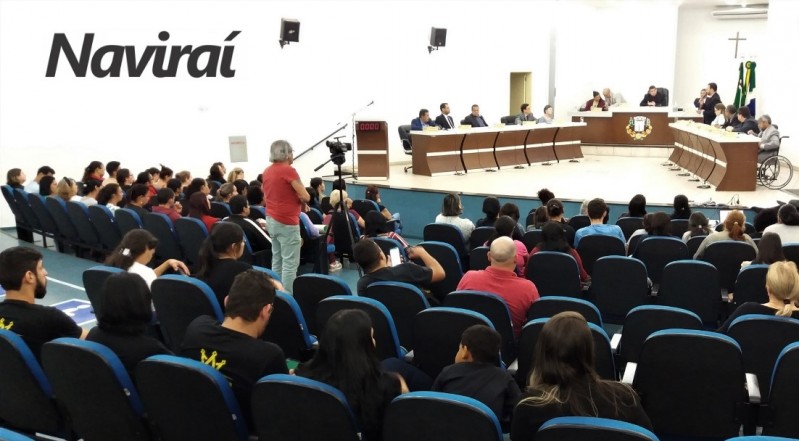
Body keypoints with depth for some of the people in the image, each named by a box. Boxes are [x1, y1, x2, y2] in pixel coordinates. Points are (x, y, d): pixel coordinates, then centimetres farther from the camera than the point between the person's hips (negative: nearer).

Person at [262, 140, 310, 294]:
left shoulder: (267, 171, 11)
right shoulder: (289, 170, -15)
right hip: (286, 222, -9)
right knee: (290, 262, -5)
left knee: (277, 261, 13)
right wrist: (299, 199, 7)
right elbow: (305, 197, -15)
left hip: (271, 220, 9)